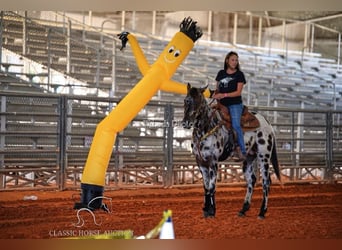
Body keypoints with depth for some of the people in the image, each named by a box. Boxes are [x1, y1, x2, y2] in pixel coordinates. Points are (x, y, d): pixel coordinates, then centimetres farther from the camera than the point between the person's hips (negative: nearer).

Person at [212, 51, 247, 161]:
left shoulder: (239, 74, 2)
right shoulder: (221, 73, 15)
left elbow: (238, 92, -6)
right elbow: (217, 88, 20)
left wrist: (224, 95, -16)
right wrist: (215, 95, -3)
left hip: (235, 104, -5)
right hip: (222, 104, 5)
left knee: (236, 125, -23)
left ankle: (242, 152, -25)